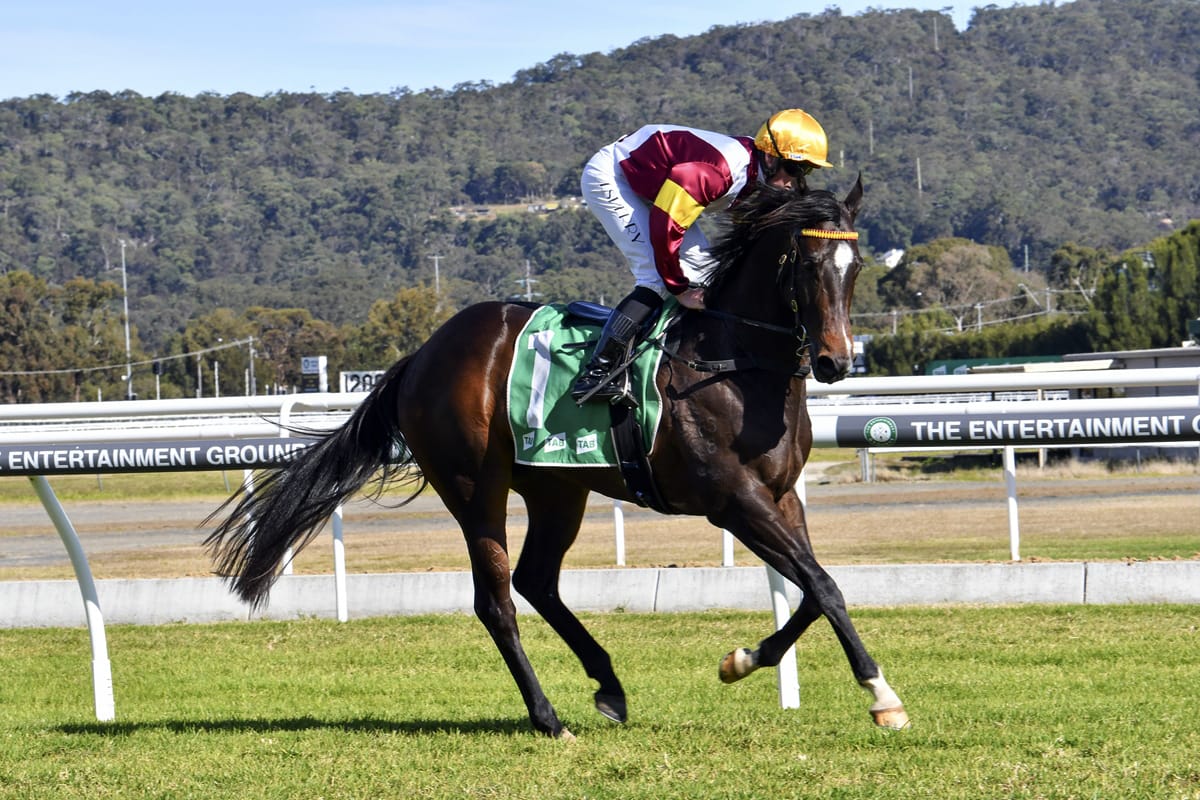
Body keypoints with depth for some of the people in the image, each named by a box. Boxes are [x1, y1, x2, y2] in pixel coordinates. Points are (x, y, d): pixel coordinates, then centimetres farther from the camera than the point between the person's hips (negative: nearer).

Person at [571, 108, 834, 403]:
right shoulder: (719, 169, -34)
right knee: (659, 275, -20)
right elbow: (663, 227, -33)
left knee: (701, 266, 5)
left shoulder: (756, 180, -3)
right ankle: (597, 373, -25)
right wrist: (680, 288, -22)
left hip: (643, 186, 10)